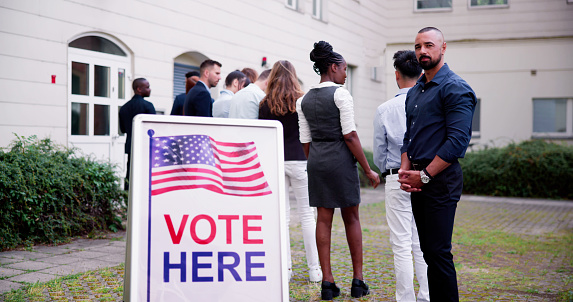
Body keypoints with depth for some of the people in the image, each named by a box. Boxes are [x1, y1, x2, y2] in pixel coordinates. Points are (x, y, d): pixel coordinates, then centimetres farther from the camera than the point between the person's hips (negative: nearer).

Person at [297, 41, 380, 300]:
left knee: (324, 219, 7)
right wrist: (368, 169, -9)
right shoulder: (340, 94, -9)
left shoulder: (304, 100, 10)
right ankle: (358, 281, 11)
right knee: (351, 219, 6)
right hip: (341, 160, -5)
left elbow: (305, 141, 10)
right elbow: (350, 135, -14)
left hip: (316, 160, 5)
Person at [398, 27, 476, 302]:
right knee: (427, 250, 11)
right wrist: (406, 170, 3)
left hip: (441, 179, -8)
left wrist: (424, 175, -15)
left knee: (438, 252, -8)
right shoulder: (414, 91, 17)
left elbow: (457, 140, -16)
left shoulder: (455, 88, -9)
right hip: (419, 181, 8)